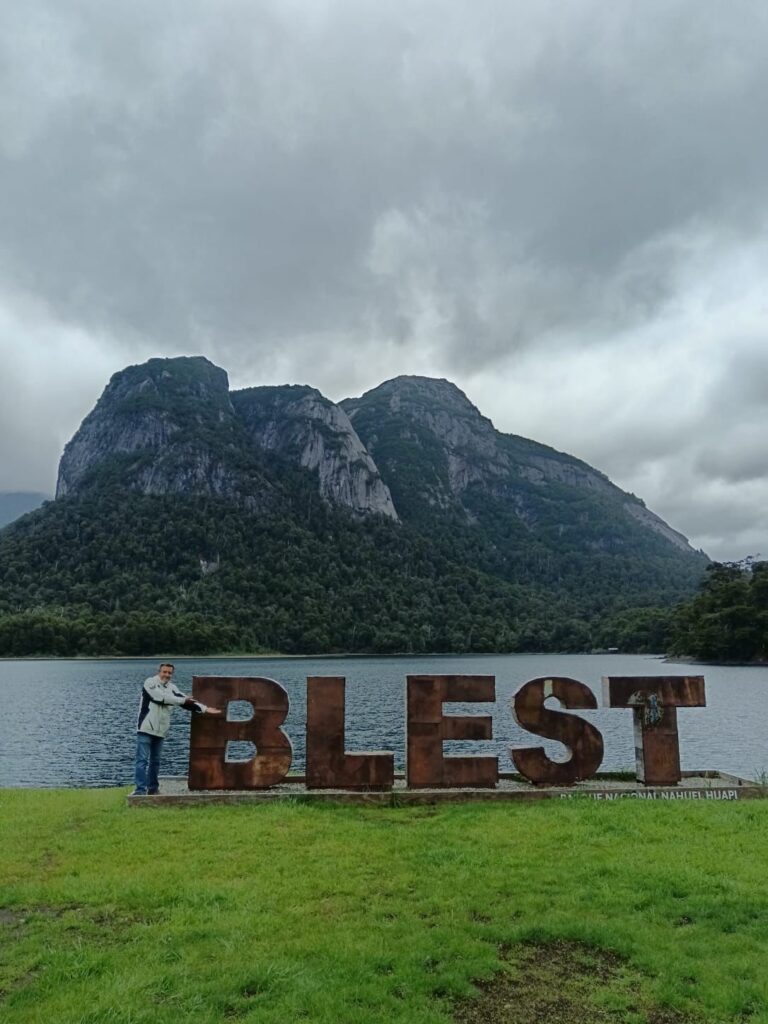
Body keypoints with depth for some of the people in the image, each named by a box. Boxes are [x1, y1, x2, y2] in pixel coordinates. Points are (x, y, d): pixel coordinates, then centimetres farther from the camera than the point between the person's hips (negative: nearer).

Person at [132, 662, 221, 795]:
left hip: (160, 731, 6)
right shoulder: (150, 683, -7)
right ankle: (141, 789, -8)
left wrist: (205, 709, -5)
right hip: (146, 728, -6)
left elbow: (186, 701, 5)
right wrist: (183, 700, -11)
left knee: (155, 760, 12)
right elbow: (163, 698, -19)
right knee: (142, 760, -8)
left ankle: (152, 787, 20)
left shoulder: (171, 688, 10)